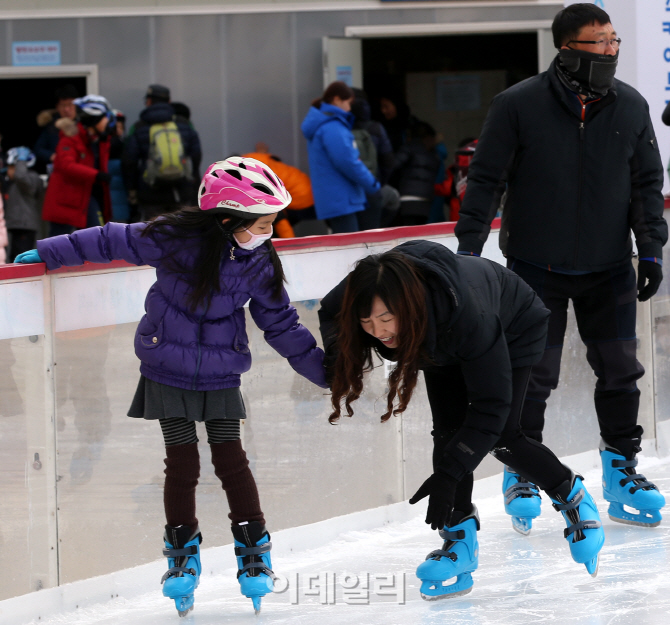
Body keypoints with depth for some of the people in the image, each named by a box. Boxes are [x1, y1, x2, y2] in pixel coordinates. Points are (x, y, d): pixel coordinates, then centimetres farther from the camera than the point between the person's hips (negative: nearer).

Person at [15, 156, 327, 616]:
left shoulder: (260, 263, -8)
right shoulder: (176, 241, -20)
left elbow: (281, 325, 4)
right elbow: (112, 242, -9)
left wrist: (322, 367, 4)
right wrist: (48, 254, -4)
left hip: (221, 376, 2)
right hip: (168, 371, -2)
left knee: (231, 459, -2)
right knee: (182, 462, -2)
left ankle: (254, 551, 11)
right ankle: (183, 555, 15)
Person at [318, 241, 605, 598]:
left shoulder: (466, 314, -48)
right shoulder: (366, 293, -35)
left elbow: (491, 404, -38)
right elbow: (329, 313, -7)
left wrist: (448, 474, -40)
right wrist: (338, 354, -28)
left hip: (514, 331, -4)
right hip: (445, 343, 4)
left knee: (500, 437, -10)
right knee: (449, 432, -12)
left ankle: (572, 496, 15)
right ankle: (459, 536, -3)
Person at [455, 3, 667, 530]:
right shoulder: (518, 105, -10)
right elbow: (485, 180, -5)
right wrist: (468, 249, -8)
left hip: (608, 268, 3)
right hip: (537, 267, -3)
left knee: (620, 368, 5)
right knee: (534, 373, 1)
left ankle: (621, 468, 20)